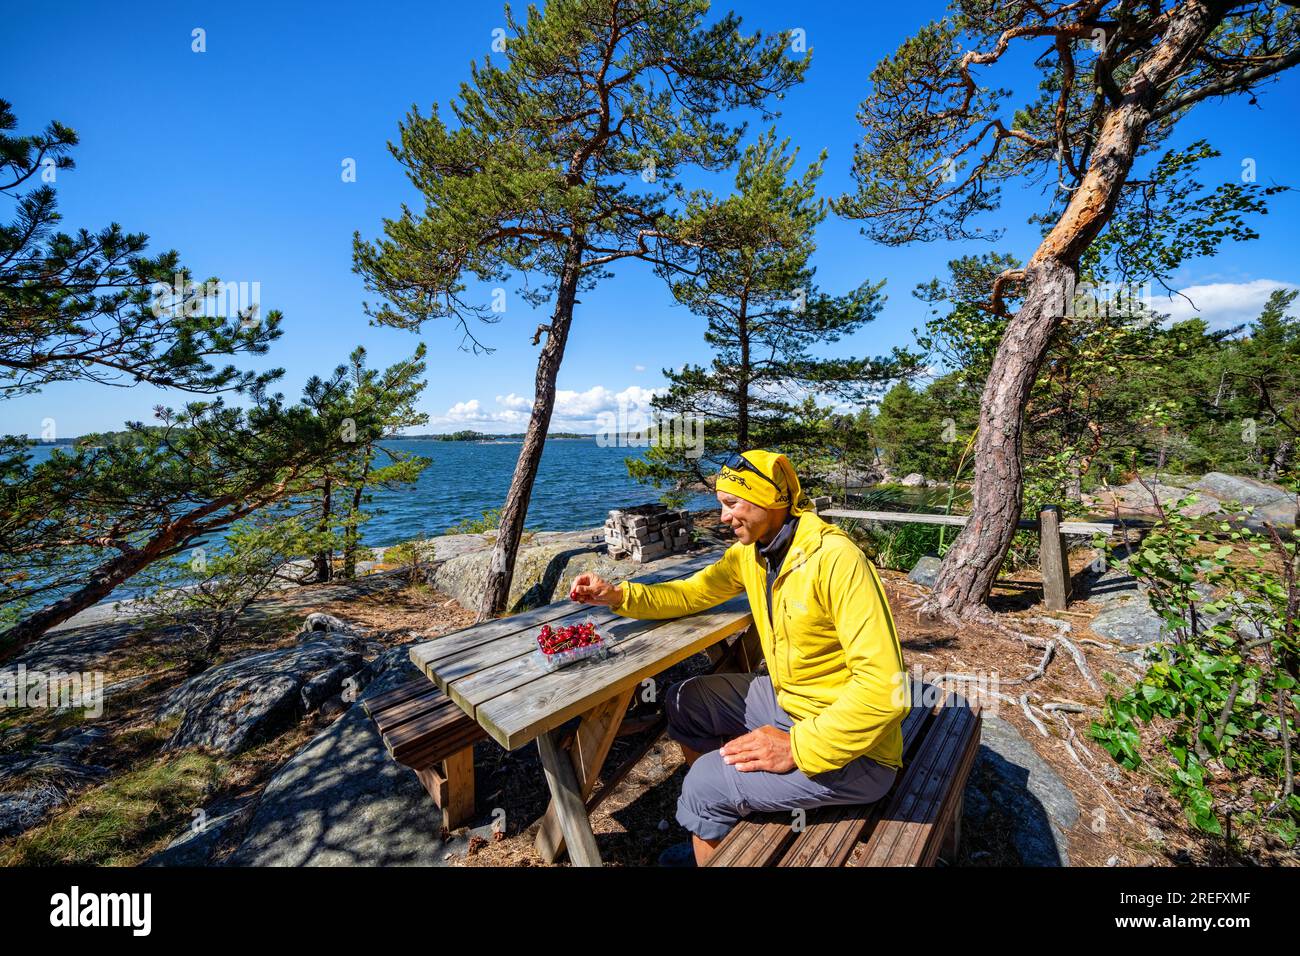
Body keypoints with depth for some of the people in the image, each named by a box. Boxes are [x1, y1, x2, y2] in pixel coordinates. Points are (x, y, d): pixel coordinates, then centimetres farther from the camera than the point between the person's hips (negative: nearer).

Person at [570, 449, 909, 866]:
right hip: (787, 698, 8)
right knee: (683, 701, 10)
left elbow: (886, 685, -30)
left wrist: (798, 748, -27)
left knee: (707, 782, -11)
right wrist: (618, 594, -10)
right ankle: (712, 832, 29)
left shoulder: (836, 559, -29)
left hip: (851, 747, -7)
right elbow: (692, 593, 4)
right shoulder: (750, 551, -4)